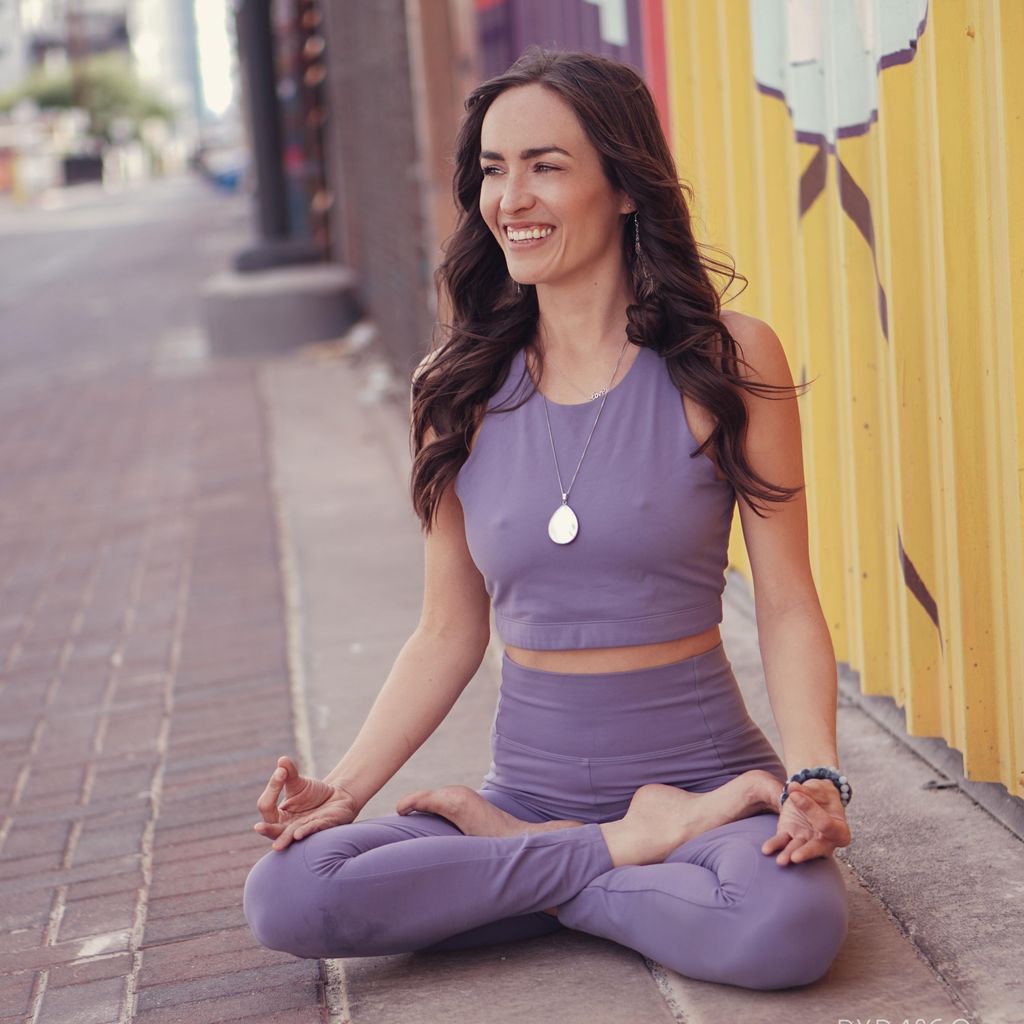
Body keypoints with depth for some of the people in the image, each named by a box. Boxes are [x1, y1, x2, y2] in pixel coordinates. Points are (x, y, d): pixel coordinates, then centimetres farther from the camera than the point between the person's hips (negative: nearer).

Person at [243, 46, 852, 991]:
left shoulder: (726, 363, -5)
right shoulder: (461, 390, 4)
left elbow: (787, 606, -4)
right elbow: (449, 635, 8)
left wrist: (816, 780, -19)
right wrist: (345, 788, -4)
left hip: (703, 771, -3)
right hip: (534, 773, 3)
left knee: (786, 927, -37)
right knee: (285, 895, -22)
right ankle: (627, 852, -9)